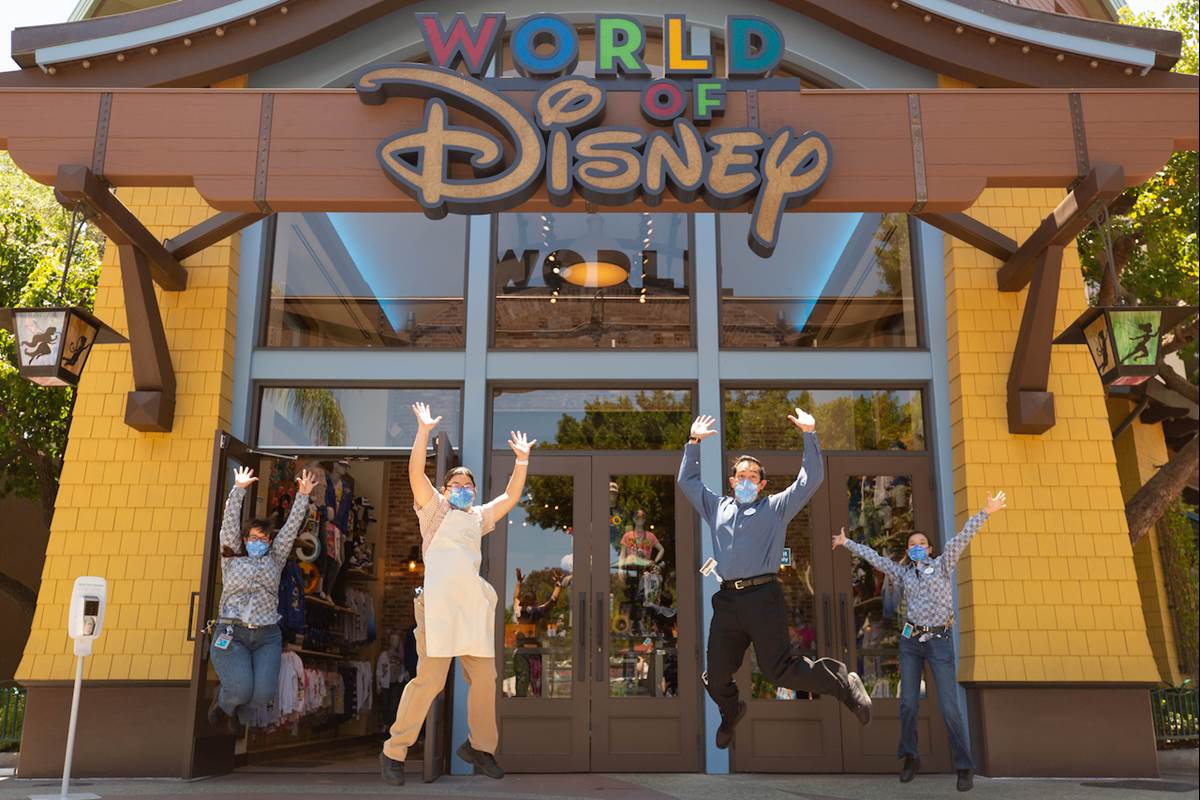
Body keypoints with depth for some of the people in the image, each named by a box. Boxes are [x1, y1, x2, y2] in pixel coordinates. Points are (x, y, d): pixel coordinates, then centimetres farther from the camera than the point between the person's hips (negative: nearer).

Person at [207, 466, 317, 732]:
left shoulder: (274, 560, 17)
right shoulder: (231, 559, 12)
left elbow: (291, 528, 10)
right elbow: (230, 523, 2)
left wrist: (303, 495, 2)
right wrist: (239, 489, -8)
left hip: (267, 637, 2)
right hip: (231, 634, -2)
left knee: (264, 692, -17)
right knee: (241, 688, -23)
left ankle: (241, 714, 19)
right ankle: (224, 702, 15)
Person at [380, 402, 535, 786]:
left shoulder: (479, 517, 27)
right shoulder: (434, 507, 13)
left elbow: (511, 496, 25)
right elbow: (415, 472, -1)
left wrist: (522, 459, 18)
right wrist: (424, 430, -8)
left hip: (475, 604, 6)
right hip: (439, 602, -6)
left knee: (484, 677, 4)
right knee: (430, 678, -10)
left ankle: (480, 746, 21)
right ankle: (394, 751, 1)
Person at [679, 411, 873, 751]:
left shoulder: (776, 507, 14)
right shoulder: (717, 507, 23)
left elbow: (811, 479, 7)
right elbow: (687, 480, 28)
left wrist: (809, 435, 1)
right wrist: (694, 441, 22)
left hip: (764, 598, -4)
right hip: (727, 600, 4)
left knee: (779, 670, -14)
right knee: (716, 678, 7)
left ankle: (843, 683, 8)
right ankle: (731, 714, 39)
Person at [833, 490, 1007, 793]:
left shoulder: (942, 564, 4)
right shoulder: (904, 573, 13)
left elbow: (962, 538, -6)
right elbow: (874, 558, 19)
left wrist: (986, 512, -15)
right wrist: (847, 543, 24)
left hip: (939, 641, -4)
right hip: (910, 641, 4)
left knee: (949, 706, -8)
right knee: (908, 703, 5)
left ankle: (964, 767, -1)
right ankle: (910, 758, 20)